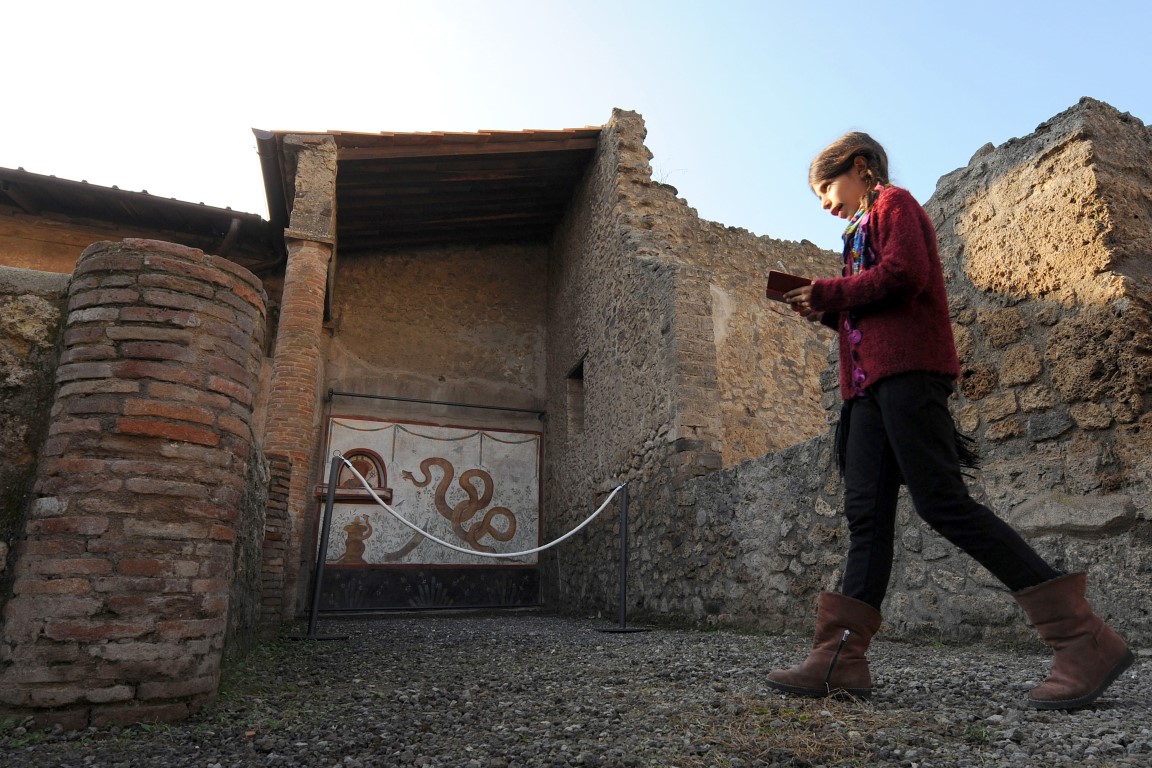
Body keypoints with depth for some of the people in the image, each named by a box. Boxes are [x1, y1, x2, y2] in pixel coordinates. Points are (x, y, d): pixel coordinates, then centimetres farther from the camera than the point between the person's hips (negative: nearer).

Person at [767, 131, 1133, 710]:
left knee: (942, 502, -15)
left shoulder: (893, 202, 6)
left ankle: (1082, 638, -7)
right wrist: (825, 311, 11)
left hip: (907, 368, -9)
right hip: (872, 379, 9)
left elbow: (903, 275, -13)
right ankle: (841, 659, -6)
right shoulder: (863, 231, 31)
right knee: (866, 511, -2)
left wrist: (826, 294, -4)